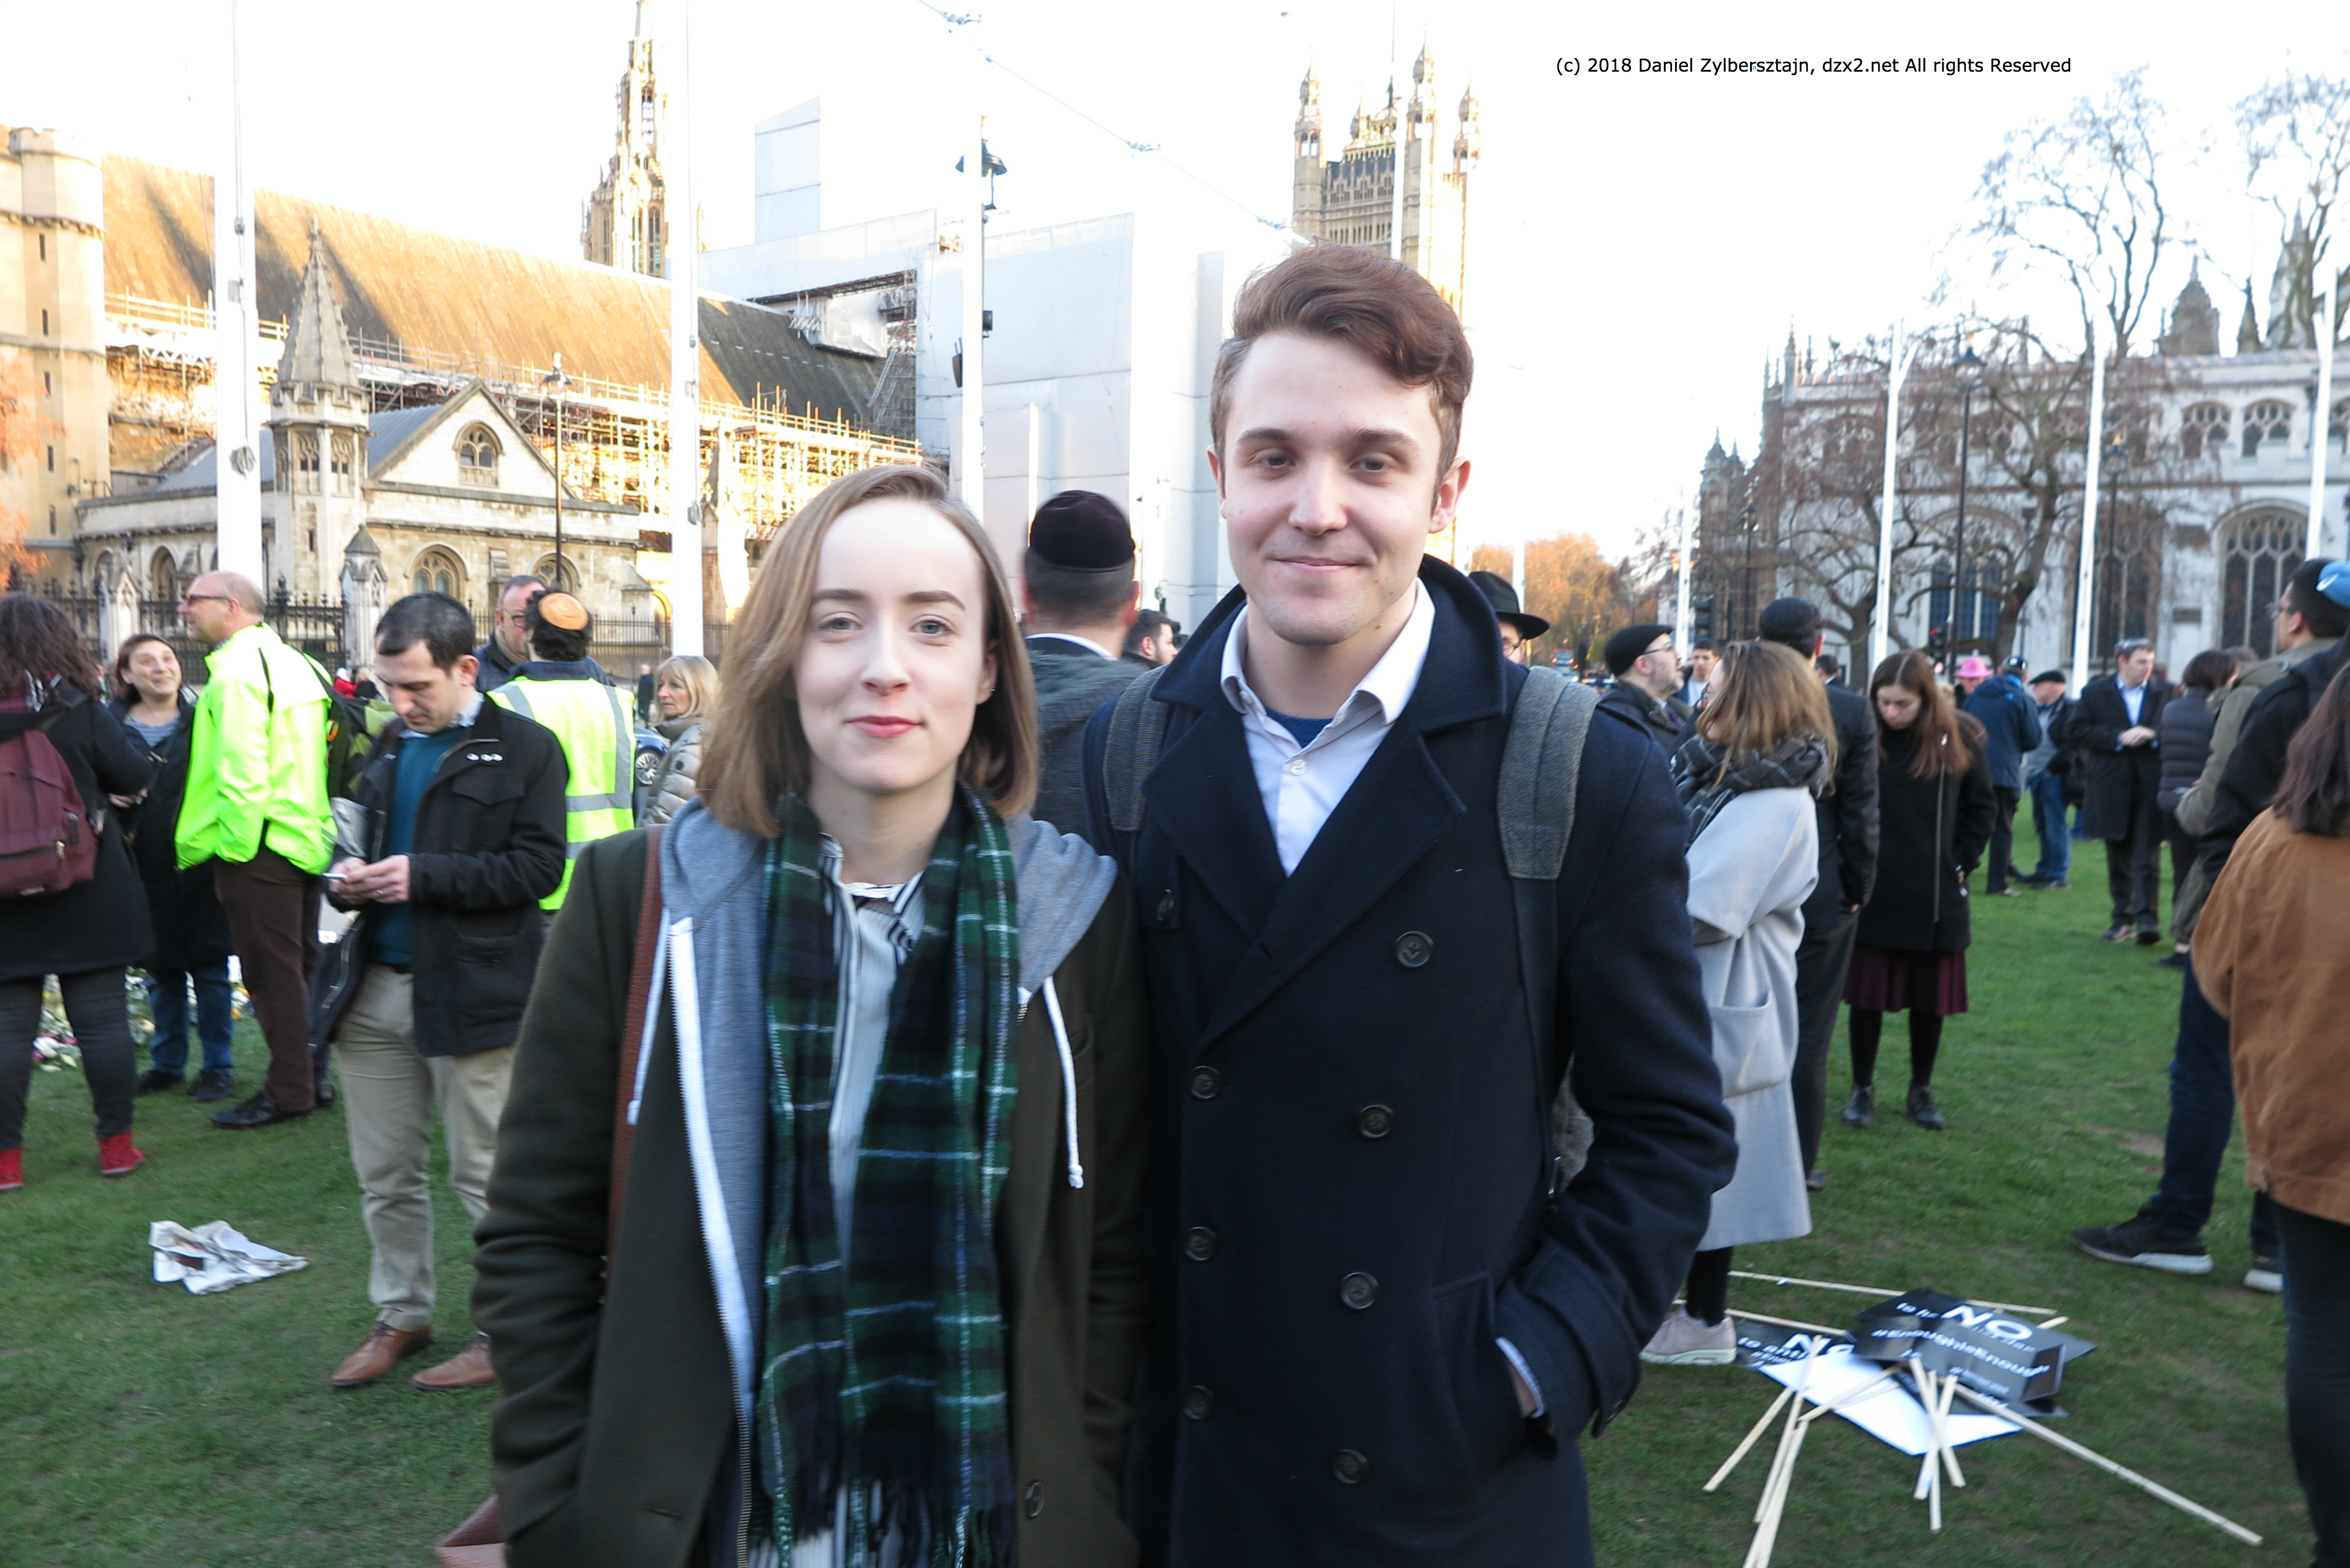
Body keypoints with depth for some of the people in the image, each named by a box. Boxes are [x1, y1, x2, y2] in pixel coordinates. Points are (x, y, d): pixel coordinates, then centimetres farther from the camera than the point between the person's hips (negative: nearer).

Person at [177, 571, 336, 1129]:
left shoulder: (237, 670, -15)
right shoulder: (296, 663, 12)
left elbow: (242, 770, -22)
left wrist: (235, 844, -15)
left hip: (259, 847, -9)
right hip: (308, 838, 9)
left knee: (271, 973, 0)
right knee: (301, 963, 16)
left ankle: (289, 1091, 7)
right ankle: (314, 1074, 24)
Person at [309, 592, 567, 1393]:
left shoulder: (524, 748, -6)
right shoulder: (387, 745, 14)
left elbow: (539, 867, -14)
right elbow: (363, 835, 24)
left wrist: (424, 875, -21)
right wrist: (348, 873, 2)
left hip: (470, 990, -6)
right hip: (375, 987, 6)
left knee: (487, 1177, 5)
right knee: (386, 1174, 14)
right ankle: (401, 1315, 32)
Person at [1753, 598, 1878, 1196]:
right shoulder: (1853, 712, -8)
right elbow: (1861, 812, -6)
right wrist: (1858, 889, 5)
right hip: (1822, 896, -1)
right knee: (1807, 1033, 8)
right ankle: (1796, 1161, 15)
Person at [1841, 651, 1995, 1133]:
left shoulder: (1958, 739, -2)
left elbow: (1982, 808, 9)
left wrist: (1961, 864, 1)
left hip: (1935, 895, 2)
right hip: (1872, 891, -1)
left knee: (1930, 998, 10)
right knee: (1867, 993, 4)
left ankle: (1921, 1091, 25)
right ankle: (1862, 1089, 18)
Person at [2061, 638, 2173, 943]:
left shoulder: (2167, 692, 5)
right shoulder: (2096, 693, 5)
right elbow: (2074, 732, -2)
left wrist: (2153, 735, -14)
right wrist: (2118, 738, -11)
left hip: (2152, 785, -1)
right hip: (2113, 786, 1)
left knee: (2147, 854, -6)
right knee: (2118, 858, 9)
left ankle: (2146, 917, -8)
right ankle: (2123, 918, 18)